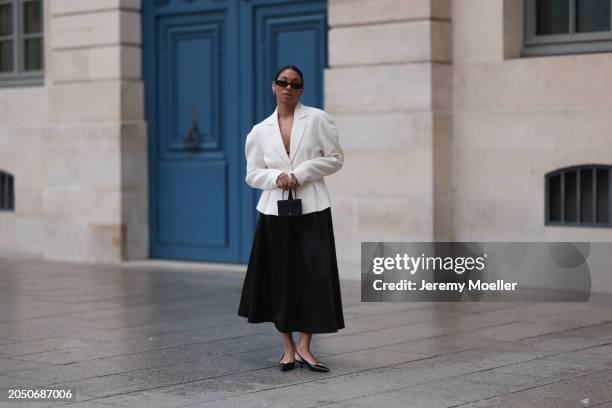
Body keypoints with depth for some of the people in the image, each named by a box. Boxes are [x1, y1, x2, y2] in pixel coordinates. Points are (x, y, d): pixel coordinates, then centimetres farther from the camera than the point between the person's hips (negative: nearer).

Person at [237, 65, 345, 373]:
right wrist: (277, 177, -10)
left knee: (314, 276, -7)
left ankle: (303, 346, 1)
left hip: (312, 209, -2)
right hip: (275, 211, 2)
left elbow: (335, 158, 1)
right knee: (280, 278, 3)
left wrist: (300, 174, -10)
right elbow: (252, 174, 10)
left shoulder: (317, 119, 2)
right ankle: (288, 346, 15)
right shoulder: (260, 131, 8)